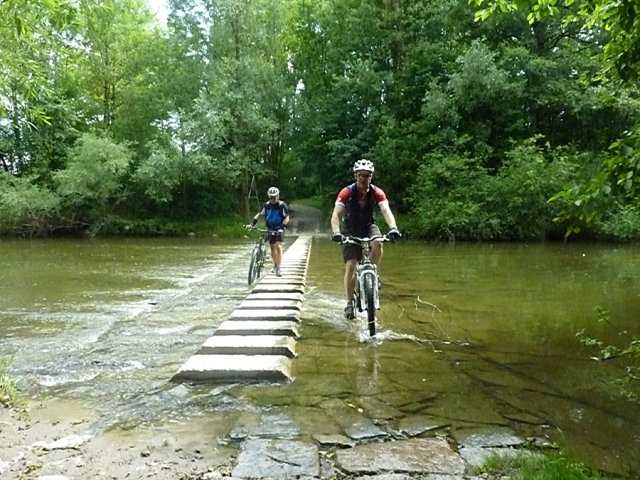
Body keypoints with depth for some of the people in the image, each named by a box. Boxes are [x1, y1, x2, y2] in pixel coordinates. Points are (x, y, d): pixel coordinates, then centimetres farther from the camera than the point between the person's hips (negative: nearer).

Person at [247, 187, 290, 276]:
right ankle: (275, 265, 33)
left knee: (278, 247, -17)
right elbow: (259, 214, 0)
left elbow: (287, 218, -15)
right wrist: (252, 223, -13)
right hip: (270, 229, 4)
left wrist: (282, 227, -29)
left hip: (279, 229, -4)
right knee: (272, 248, 11)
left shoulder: (282, 205, -15)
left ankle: (278, 268, -16)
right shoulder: (266, 205, -5)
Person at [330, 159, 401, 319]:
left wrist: (393, 227, -48)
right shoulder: (346, 192, -20)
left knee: (378, 245, -33)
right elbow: (336, 214, -29)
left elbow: (386, 210, -28)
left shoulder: (377, 192, -15)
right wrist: (336, 232, -48)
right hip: (351, 230, -1)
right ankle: (350, 303, 2)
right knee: (350, 266, -11)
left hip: (369, 227, 1)